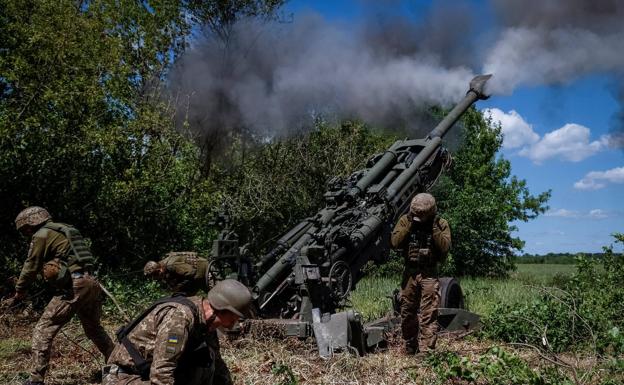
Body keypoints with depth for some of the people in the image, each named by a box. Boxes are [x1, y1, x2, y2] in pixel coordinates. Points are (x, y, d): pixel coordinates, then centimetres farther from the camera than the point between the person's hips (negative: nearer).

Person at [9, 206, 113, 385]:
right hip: (90, 283, 8)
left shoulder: (42, 234, 0)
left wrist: (19, 291, 17)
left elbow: (31, 266, 2)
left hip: (72, 287, -8)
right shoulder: (65, 231, 24)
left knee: (43, 331, -2)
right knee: (94, 329, 25)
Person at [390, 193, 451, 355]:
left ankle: (426, 350, -5)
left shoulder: (441, 224, -3)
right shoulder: (405, 220, 0)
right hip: (410, 273, 2)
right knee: (407, 312, 10)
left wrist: (435, 228, -18)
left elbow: (445, 247, -14)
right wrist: (409, 224, -15)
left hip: (430, 274, -2)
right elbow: (395, 242, -12)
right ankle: (410, 347, 27)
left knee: (429, 314, -7)